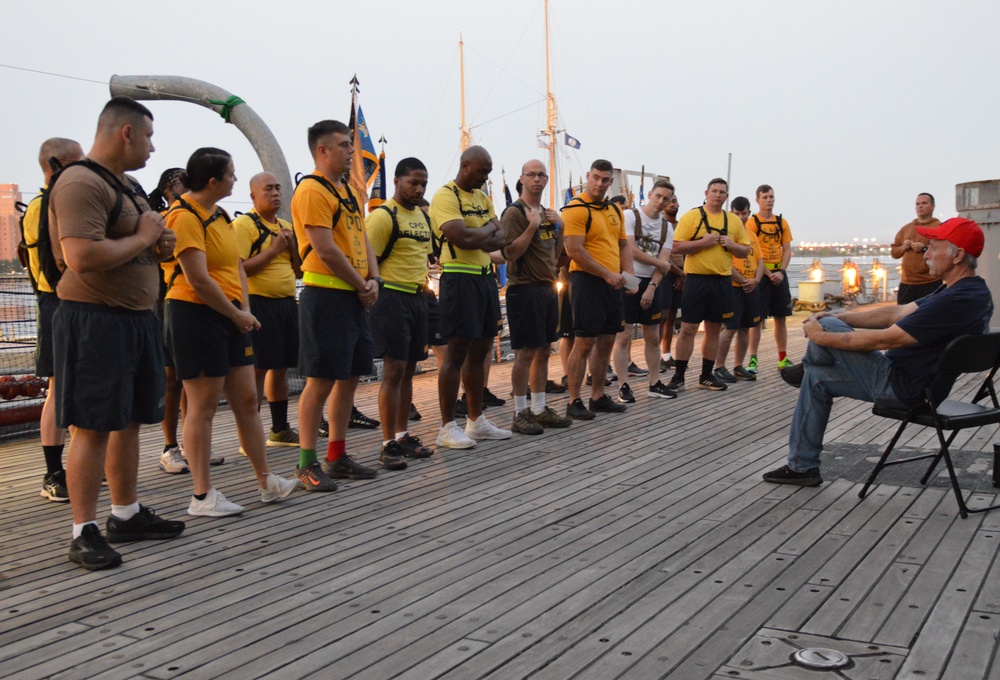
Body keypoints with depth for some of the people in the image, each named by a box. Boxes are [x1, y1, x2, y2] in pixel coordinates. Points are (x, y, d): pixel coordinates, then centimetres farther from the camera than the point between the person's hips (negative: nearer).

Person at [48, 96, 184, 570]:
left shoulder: (124, 184, 18)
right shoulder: (81, 183, -15)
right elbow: (81, 256, -28)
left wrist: (159, 245, 7)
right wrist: (144, 237, -16)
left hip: (136, 318, 10)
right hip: (94, 320, -10)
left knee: (129, 421, 15)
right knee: (92, 428, -4)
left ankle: (126, 514, 27)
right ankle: (84, 533, 5)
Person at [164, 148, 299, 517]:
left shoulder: (218, 214, 15)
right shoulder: (184, 216, -14)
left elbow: (236, 267, 13)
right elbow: (199, 281, -20)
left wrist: (244, 311, -1)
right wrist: (238, 315, -11)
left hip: (229, 317, 9)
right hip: (195, 316, -9)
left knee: (247, 400, 11)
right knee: (203, 407, -3)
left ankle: (267, 482, 21)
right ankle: (202, 496, 7)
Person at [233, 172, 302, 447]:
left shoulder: (286, 226, 15)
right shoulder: (243, 224, -7)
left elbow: (299, 270, 16)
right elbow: (240, 268, -18)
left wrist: (292, 244, 0)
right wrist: (273, 249, -15)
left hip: (287, 303, 7)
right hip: (259, 303, -7)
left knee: (281, 367, 13)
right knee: (258, 369, -6)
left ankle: (280, 429, 24)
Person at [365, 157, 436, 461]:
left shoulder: (422, 215, 16)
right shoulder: (383, 216, -9)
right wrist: (376, 295, -15)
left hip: (418, 298, 8)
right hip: (393, 298, -8)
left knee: (409, 369, 11)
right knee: (394, 370, -8)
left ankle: (403, 435, 20)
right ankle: (388, 444, -2)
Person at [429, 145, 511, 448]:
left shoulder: (483, 198, 17)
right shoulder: (445, 196, -10)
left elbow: (500, 238, 11)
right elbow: (462, 237, -23)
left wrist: (482, 239, -11)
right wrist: (488, 228, -4)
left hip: (485, 276, 9)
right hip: (459, 278, -8)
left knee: (479, 351, 13)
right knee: (457, 352, -6)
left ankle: (476, 421, 23)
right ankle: (447, 427, 2)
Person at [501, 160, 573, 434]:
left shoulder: (546, 213, 16)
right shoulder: (514, 212, -9)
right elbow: (510, 252, -18)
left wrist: (559, 227, 5)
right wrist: (532, 225, -21)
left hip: (547, 288, 8)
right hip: (525, 289, -8)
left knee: (543, 351, 11)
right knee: (525, 353, -5)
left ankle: (539, 409, 20)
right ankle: (520, 414, 3)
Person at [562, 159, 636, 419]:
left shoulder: (615, 209, 15)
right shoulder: (576, 209, -10)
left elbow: (623, 245, 20)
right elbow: (575, 251, -17)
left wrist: (627, 273, 2)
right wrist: (607, 274, -17)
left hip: (612, 283, 8)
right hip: (587, 281, -8)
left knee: (606, 341, 12)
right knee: (584, 342, -6)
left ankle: (598, 396, 23)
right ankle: (574, 402, 2)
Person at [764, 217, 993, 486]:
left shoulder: (959, 300, -26)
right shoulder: (969, 290, 7)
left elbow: (885, 339, -25)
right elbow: (897, 313, 9)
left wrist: (823, 336, -14)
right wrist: (836, 318, 2)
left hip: (901, 388, -10)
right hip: (913, 382, 10)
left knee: (826, 328, -14)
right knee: (817, 378, 15)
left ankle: (805, 368, 21)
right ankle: (802, 467, 20)